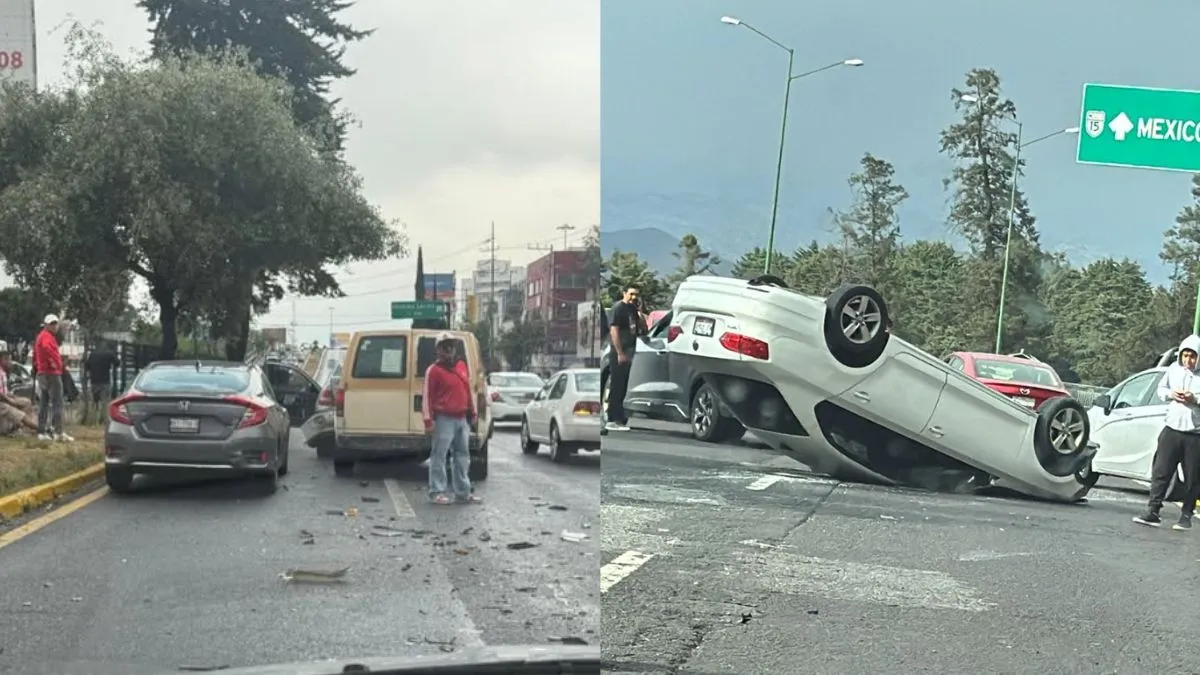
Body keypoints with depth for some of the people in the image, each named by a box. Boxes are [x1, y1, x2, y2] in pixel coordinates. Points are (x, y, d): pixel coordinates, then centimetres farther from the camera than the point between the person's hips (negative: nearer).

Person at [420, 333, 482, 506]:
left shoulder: (462, 366, 13)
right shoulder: (434, 370, -6)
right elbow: (426, 396, -9)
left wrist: (473, 413, 18)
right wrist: (428, 420, -14)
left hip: (462, 419, 7)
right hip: (444, 419, -7)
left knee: (462, 456, 11)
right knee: (439, 456, -5)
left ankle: (463, 492, 19)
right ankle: (437, 492, 0)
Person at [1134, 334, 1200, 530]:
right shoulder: (1174, 369, 6)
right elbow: (1161, 389, 17)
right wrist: (1170, 394, -3)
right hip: (1172, 429, 3)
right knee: (1160, 472, 0)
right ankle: (1153, 512, 2)